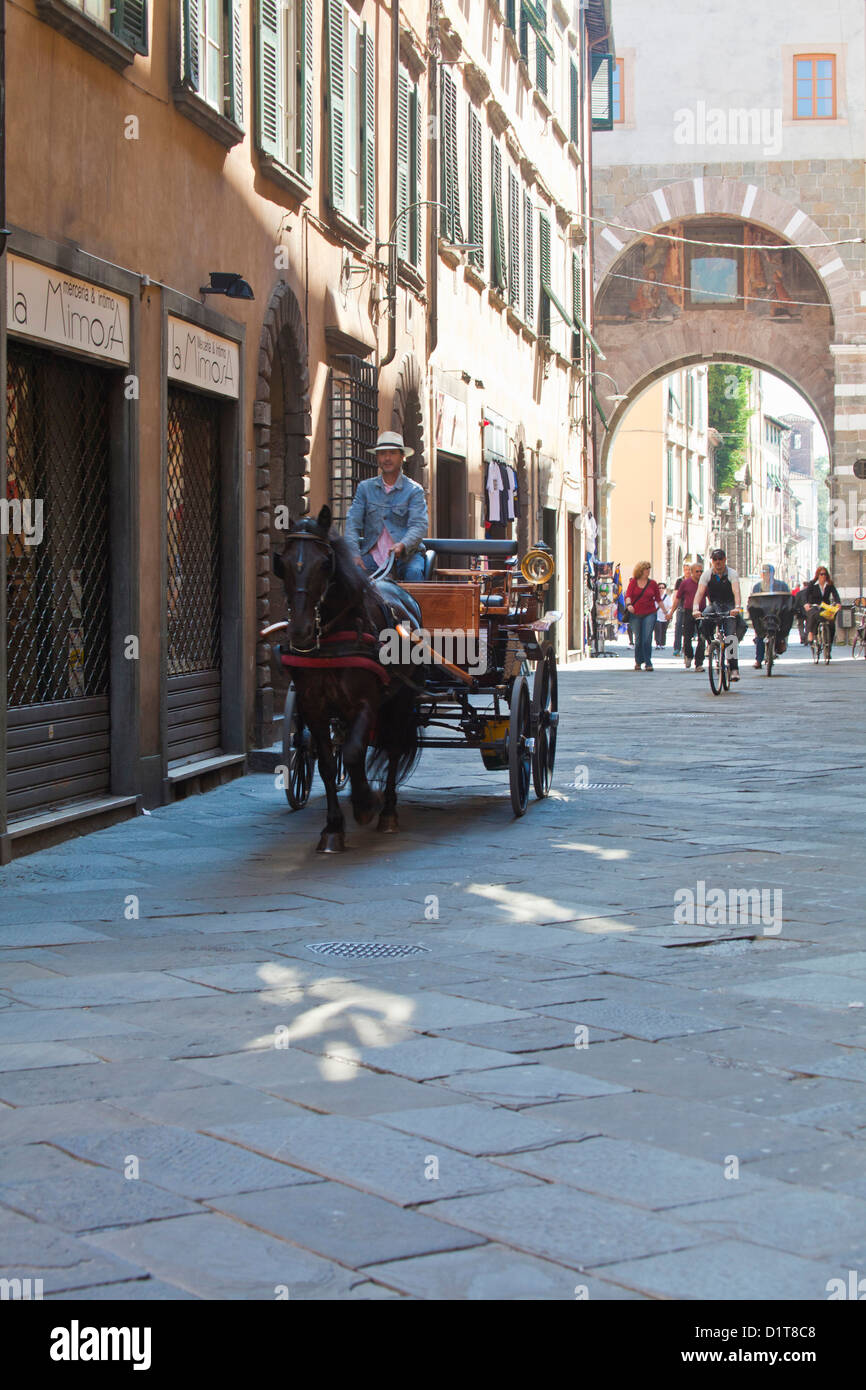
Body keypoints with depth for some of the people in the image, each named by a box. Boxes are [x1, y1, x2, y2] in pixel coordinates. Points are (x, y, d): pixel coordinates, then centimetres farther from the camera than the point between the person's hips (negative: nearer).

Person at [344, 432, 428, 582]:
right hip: (373, 554, 2)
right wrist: (354, 554, -13)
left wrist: (402, 545, -29)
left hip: (405, 554, -2)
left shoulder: (414, 490, 5)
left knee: (414, 572, -33)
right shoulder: (365, 487, 13)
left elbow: (419, 525, -8)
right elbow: (353, 523, 5)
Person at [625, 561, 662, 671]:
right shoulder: (633, 582, 3)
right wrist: (629, 604, -26)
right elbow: (628, 595, -6)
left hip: (649, 614, 0)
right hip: (635, 614, 1)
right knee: (638, 639, 8)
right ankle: (638, 661, 25)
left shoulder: (652, 583, 5)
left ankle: (648, 663, -9)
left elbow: (658, 599, 12)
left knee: (647, 639, -11)